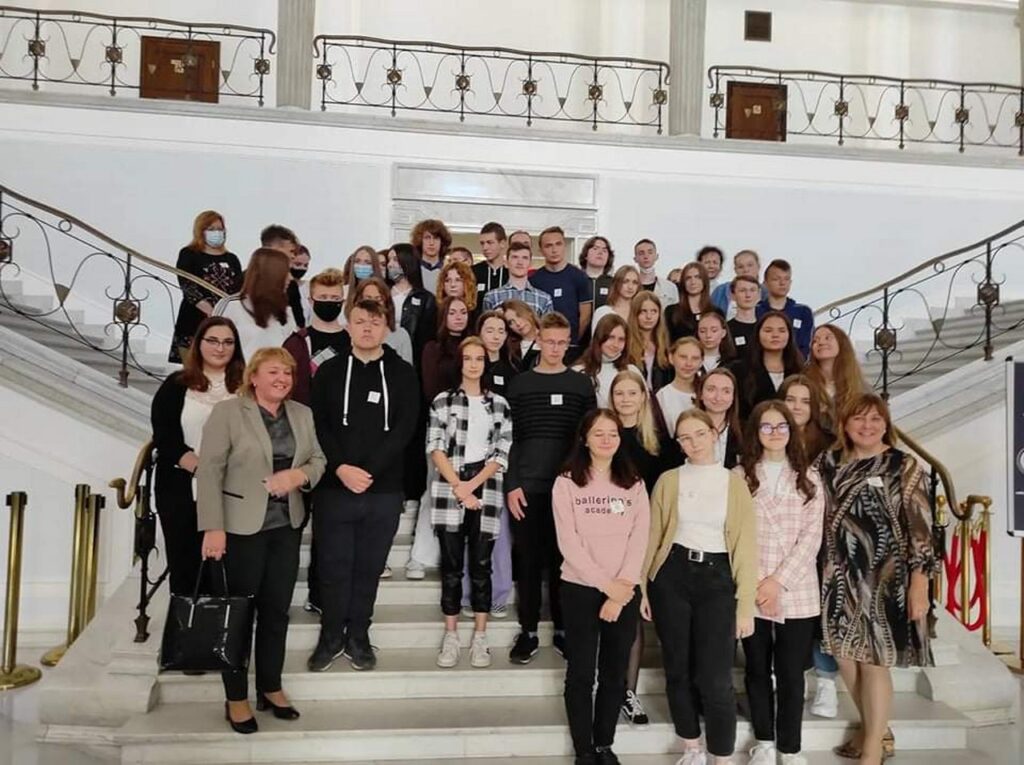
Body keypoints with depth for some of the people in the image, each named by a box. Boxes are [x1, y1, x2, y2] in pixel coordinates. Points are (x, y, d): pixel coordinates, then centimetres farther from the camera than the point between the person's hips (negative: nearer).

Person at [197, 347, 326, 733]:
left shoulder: (302, 414, 8)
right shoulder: (227, 412, -7)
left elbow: (318, 459, 11)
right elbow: (209, 471, -11)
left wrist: (300, 474, -11)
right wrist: (213, 527, -17)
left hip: (287, 525, 5)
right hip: (242, 525, -5)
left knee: (277, 608, 12)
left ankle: (270, 688, 27)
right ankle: (236, 699, 18)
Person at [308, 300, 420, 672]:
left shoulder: (403, 374, 4)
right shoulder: (329, 371, 6)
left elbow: (404, 429, -4)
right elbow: (318, 425, -1)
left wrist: (369, 471, -14)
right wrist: (341, 467, -16)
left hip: (384, 490, 0)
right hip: (334, 487, 0)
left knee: (369, 568, 9)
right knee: (334, 567, 6)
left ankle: (358, 637, 24)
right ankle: (331, 637, 22)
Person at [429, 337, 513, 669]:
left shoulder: (499, 404, 9)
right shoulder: (442, 401, 6)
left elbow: (503, 453, 3)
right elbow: (435, 448, -1)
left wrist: (473, 485, -8)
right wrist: (458, 486, -11)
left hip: (486, 489, 1)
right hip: (448, 489, -1)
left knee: (481, 564, 4)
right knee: (451, 565, 3)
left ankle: (480, 637, 12)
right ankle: (450, 636, 11)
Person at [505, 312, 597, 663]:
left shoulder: (581, 385, 7)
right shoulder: (520, 384, 5)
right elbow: (510, 439, 3)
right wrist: (512, 485, -5)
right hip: (528, 486, 0)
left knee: (563, 559, 5)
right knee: (528, 560, 4)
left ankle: (562, 629, 17)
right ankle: (528, 631, 14)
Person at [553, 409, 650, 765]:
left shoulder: (634, 485, 6)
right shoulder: (566, 483, -2)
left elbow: (639, 541, -2)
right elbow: (569, 543, -9)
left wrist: (621, 592, -12)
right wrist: (607, 585, -13)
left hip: (625, 592, 2)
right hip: (580, 589, -2)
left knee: (614, 673, 10)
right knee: (581, 673, 5)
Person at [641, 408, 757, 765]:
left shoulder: (734, 482, 3)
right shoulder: (668, 480, 4)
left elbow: (747, 545, 1)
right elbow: (653, 536, 6)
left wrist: (746, 605, -4)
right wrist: (643, 588, 2)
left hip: (717, 578, -1)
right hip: (672, 575, 1)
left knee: (715, 677, -6)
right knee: (678, 669, 11)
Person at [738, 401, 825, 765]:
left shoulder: (808, 478, 5)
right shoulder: (740, 475, 4)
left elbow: (811, 537, -2)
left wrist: (778, 581, -11)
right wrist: (756, 584, -8)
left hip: (797, 592, 0)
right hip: (750, 591, 0)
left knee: (790, 673, 5)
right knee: (757, 669, 11)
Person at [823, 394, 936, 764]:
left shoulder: (904, 465, -5)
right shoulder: (839, 466, 9)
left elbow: (919, 526, -10)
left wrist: (919, 582, -16)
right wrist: (829, 570, 11)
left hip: (883, 574, -5)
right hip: (842, 573, 5)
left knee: (874, 660, 0)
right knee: (845, 655, 10)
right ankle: (874, 730, 32)